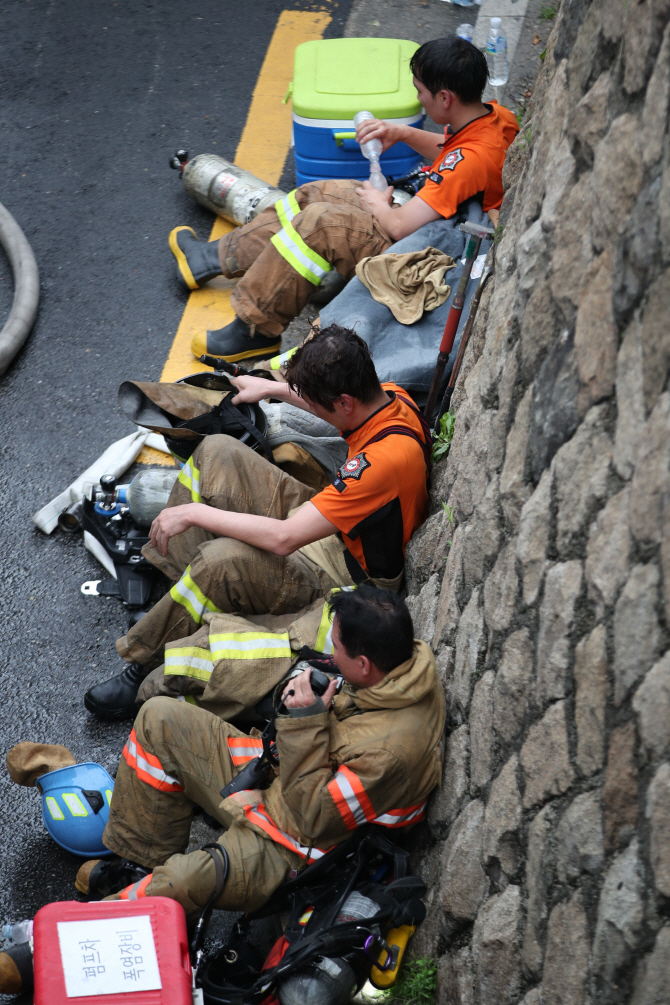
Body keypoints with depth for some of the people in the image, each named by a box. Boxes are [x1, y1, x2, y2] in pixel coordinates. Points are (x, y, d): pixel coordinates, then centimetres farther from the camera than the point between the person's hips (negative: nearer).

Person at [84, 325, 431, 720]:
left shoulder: (388, 458, -36)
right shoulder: (387, 396, -8)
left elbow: (284, 538, -34)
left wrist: (194, 512, -25)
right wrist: (274, 388, 23)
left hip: (342, 575, -10)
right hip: (324, 522, 10)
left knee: (224, 558, -35)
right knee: (216, 451, 3)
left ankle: (146, 668, -15)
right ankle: (165, 573, 8)